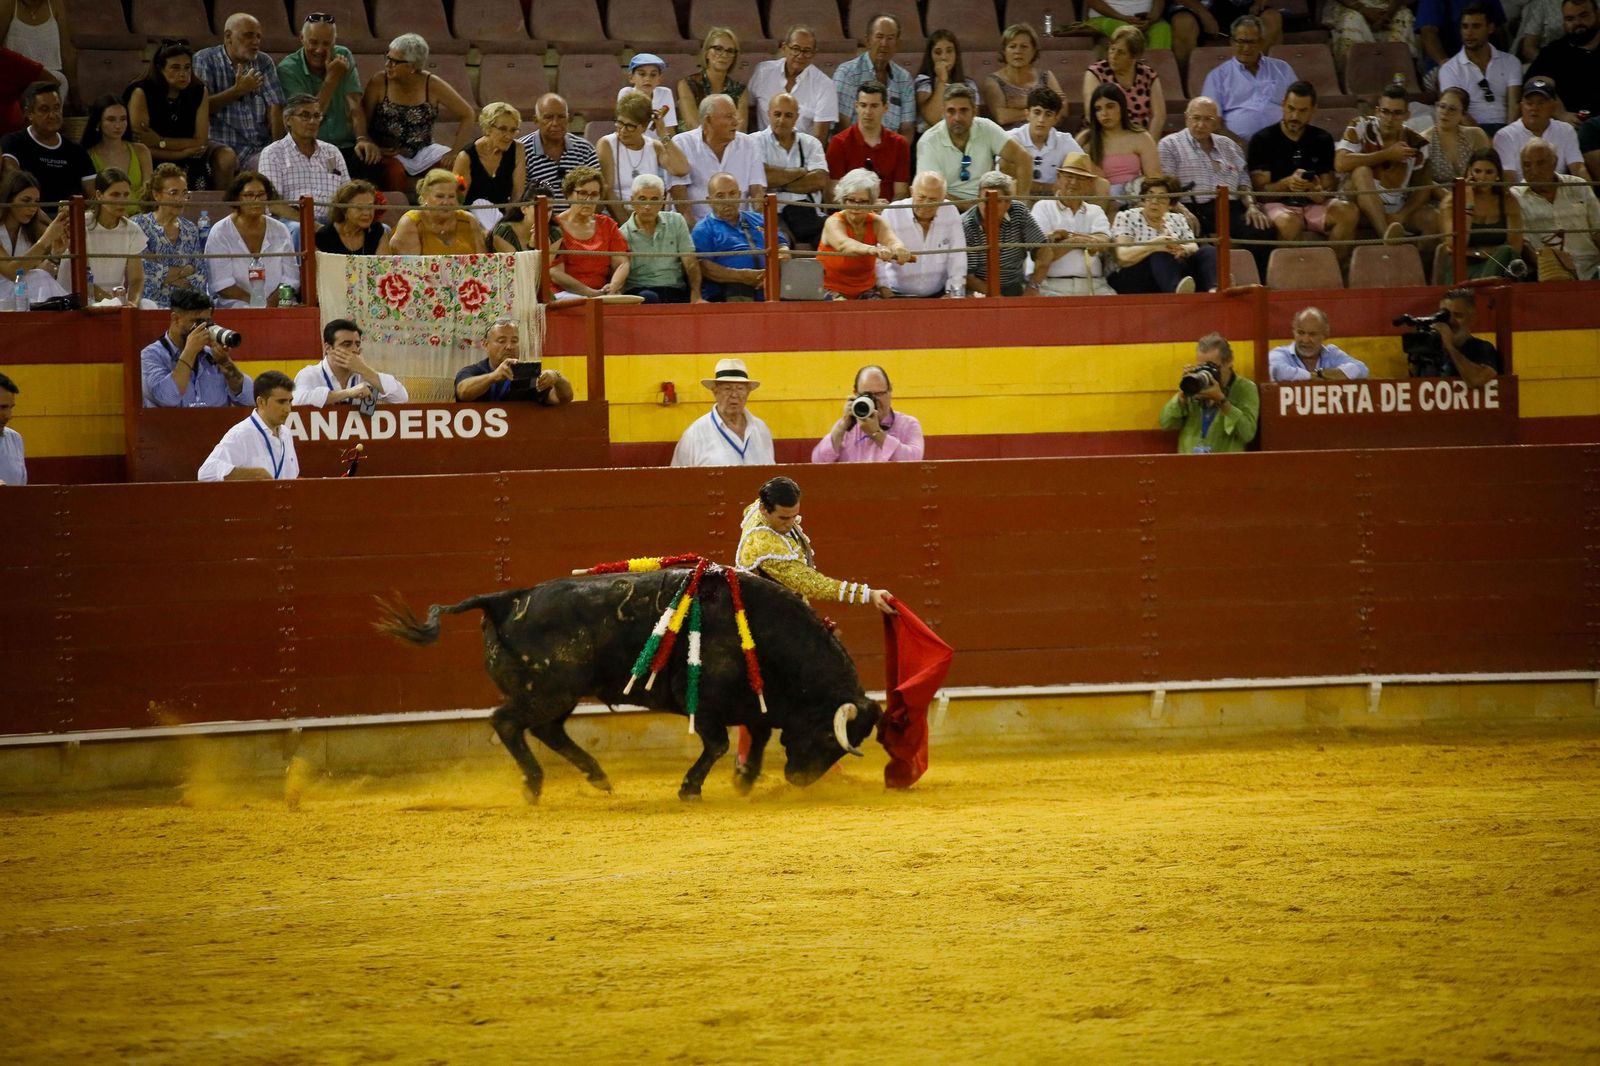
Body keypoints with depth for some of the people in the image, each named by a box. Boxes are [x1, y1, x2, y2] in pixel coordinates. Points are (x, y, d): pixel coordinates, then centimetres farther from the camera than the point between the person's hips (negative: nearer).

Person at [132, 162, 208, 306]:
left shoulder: (191, 230, 14)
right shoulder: (140, 225, -1)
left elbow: (202, 278, 8)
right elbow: (144, 271, -12)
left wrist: (167, 277, -8)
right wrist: (185, 271, -2)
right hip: (151, 304, -3)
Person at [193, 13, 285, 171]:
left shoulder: (264, 63, 13)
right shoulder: (204, 60, 3)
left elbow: (275, 107, 3)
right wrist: (238, 90, -13)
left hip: (259, 149, 3)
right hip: (222, 145, -3)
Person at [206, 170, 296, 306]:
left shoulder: (280, 231, 13)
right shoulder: (220, 233, 3)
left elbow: (290, 278, 7)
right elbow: (222, 283, -6)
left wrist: (272, 303, -12)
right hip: (234, 309, -2)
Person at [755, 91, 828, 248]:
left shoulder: (810, 143, 18)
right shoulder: (756, 141, 10)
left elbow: (820, 181, 1)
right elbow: (761, 176, -9)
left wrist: (779, 183, -3)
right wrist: (800, 172, 3)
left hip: (807, 212, 3)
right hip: (772, 211, -3)